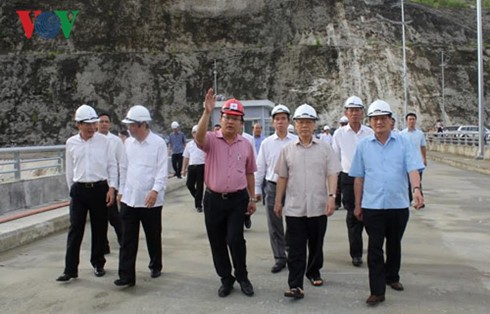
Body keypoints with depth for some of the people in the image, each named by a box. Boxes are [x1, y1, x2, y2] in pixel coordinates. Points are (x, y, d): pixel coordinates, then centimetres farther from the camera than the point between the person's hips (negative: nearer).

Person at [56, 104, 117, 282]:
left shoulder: (104, 141, -1)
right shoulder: (71, 143, 4)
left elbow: (112, 166, 1)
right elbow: (69, 169, 12)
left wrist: (112, 188, -6)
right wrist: (72, 189, 13)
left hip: (100, 189, -1)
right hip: (79, 190, 1)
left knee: (99, 229, 8)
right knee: (75, 230, 0)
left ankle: (98, 264, 25)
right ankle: (70, 269, 8)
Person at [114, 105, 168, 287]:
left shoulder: (158, 143, -9)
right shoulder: (128, 143, 7)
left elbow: (162, 170, -13)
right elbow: (124, 168, 15)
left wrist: (155, 190, -25)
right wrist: (121, 190, 15)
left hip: (150, 200, -4)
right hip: (129, 199, 4)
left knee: (153, 237, 13)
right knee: (127, 239, 2)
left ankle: (155, 266, 34)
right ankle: (126, 276, 7)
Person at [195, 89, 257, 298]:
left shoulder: (246, 145, 4)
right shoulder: (211, 140, -4)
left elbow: (249, 173, 12)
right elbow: (199, 137, -29)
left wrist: (252, 198, 12)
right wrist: (207, 112, -37)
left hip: (238, 199, 0)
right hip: (213, 199, 0)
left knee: (235, 239, -6)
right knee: (217, 242, 9)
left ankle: (242, 277, 19)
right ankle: (226, 279, 28)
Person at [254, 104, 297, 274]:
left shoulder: (296, 141, -1)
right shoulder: (267, 143, 5)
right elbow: (260, 168, 8)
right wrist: (256, 189, 6)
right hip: (273, 187, 2)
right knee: (274, 225, 8)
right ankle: (279, 258, 21)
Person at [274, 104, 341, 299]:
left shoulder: (325, 148, 1)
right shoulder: (287, 150, 5)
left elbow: (332, 174, -3)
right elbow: (282, 177, 10)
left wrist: (331, 196, -15)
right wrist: (278, 201, 10)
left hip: (318, 207, 0)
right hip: (294, 207, 0)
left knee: (316, 244, 15)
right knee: (295, 248, -1)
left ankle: (313, 272, 36)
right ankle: (295, 285, 0)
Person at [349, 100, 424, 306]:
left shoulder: (403, 142, 0)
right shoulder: (363, 145, 3)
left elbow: (413, 168, -10)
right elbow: (358, 177, 6)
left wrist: (416, 189, -28)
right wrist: (358, 205, 7)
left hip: (398, 205, 1)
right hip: (372, 206, -1)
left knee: (394, 245, 18)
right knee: (375, 248, -1)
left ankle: (392, 277, 40)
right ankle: (377, 291, 5)